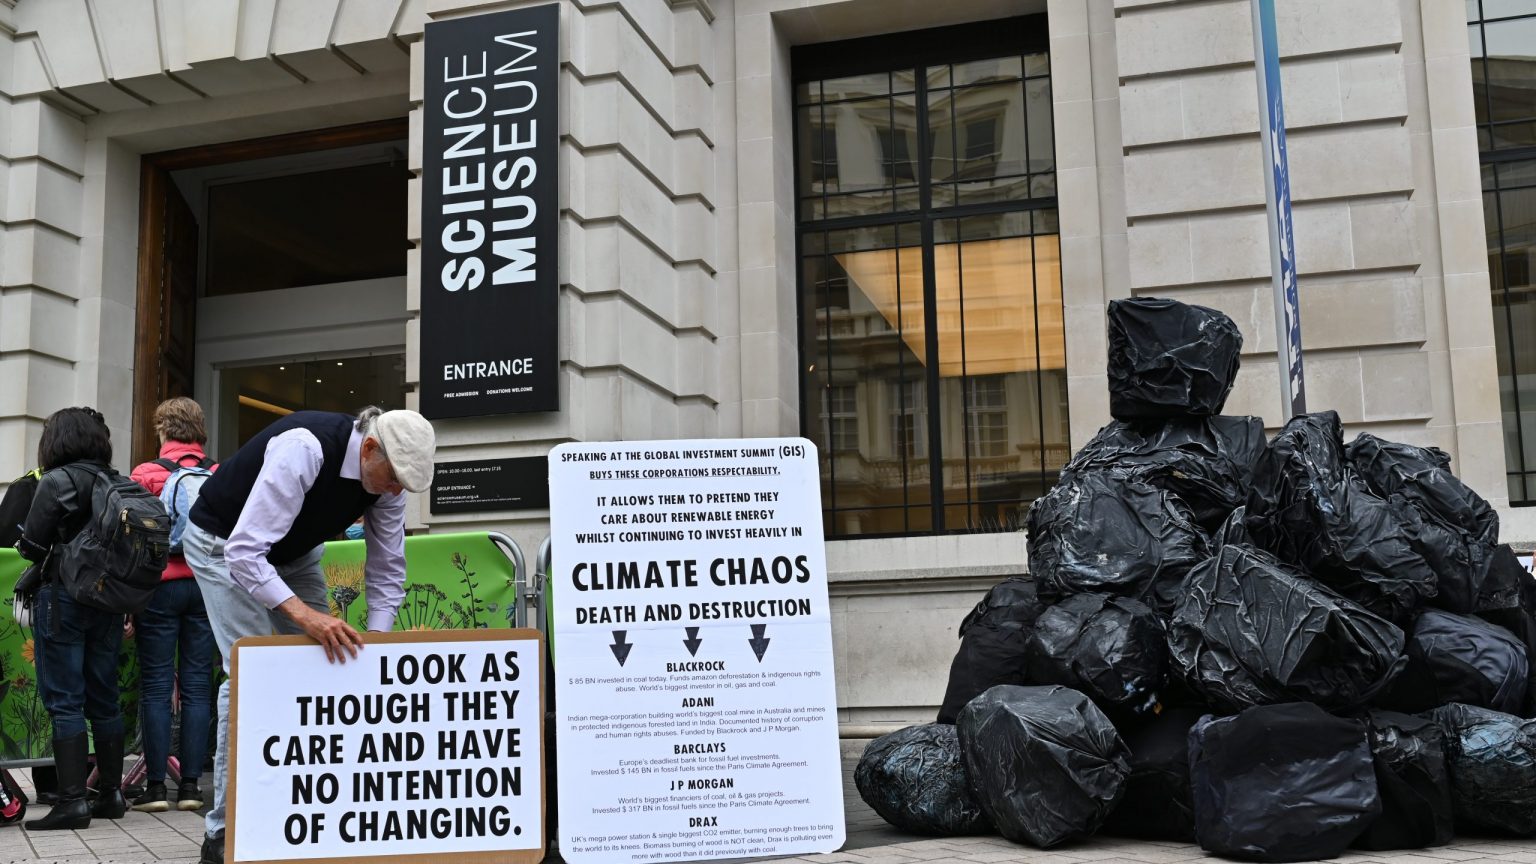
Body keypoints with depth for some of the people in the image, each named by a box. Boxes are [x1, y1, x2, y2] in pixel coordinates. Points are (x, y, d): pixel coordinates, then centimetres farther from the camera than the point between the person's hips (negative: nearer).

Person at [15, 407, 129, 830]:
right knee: (104, 698, 12)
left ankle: (72, 801, -4)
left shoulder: (57, 481, -10)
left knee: (65, 702, -2)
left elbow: (31, 547, -9)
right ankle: (110, 793, 18)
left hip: (64, 598, -5)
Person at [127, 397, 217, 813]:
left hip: (161, 586, -2)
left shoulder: (147, 474, -3)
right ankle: (190, 785, 6)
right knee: (197, 686, 5)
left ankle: (155, 786, 3)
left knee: (156, 687, 3)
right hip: (208, 586, 2)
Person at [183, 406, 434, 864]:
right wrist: (303, 613, -50)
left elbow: (387, 569, -8)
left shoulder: (387, 473, -18)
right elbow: (243, 553, -41)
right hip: (225, 544, -7)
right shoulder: (304, 450, -39)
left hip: (295, 550, 7)